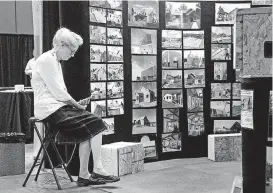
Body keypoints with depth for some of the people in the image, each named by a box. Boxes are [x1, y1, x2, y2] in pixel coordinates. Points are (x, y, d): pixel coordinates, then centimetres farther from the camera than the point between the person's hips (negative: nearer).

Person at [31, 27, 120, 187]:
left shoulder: (56, 62, 22)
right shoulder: (46, 60, -10)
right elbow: (58, 92, -16)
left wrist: (76, 103, 6)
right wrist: (76, 104, -6)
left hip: (59, 106, 9)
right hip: (50, 109, -9)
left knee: (89, 129, -9)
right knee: (94, 124, -16)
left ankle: (84, 175, -11)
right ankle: (98, 169, -16)